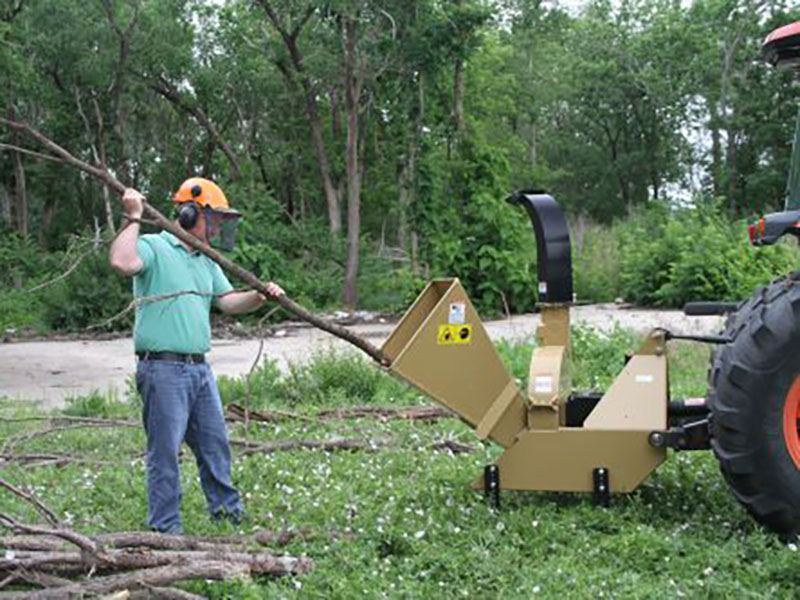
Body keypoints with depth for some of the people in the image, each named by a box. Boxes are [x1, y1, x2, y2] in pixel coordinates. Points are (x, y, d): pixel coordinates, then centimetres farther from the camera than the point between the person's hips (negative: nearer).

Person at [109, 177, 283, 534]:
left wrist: (260, 296, -2)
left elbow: (229, 302, 15)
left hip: (200, 368, 8)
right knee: (165, 451, -2)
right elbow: (122, 262, -27)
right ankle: (165, 528, 7)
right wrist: (134, 219, -20)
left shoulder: (207, 262, 20)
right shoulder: (153, 247, -7)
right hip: (163, 369, -8)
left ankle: (228, 512, 29)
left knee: (215, 444, 15)